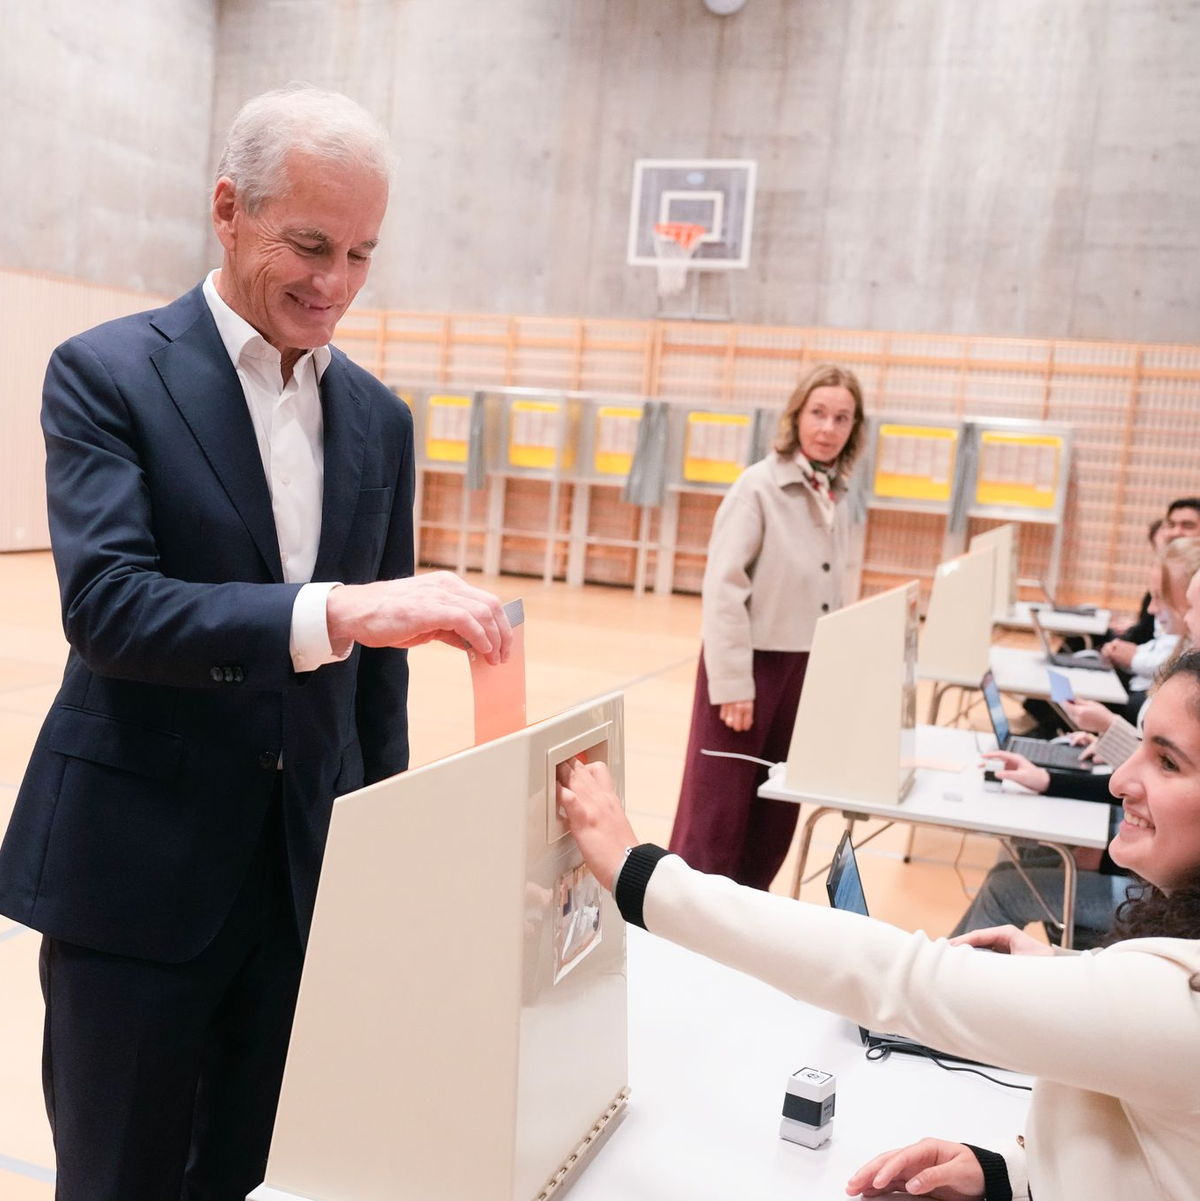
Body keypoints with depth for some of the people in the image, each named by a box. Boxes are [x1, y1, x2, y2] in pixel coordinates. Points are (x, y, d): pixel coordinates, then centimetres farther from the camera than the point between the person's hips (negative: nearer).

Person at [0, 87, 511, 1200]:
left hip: (311, 870, 4)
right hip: (141, 866, -4)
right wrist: (332, 610, -34)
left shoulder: (380, 419, 8)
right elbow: (103, 603, -21)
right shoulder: (106, 373, -7)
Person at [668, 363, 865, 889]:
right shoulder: (759, 487, -12)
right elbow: (723, 587, -16)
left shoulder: (835, 496, 8)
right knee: (718, 807, 0)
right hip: (753, 665, -7)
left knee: (778, 809, 15)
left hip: (807, 669, 7)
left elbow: (830, 594, 13)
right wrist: (733, 682, -19)